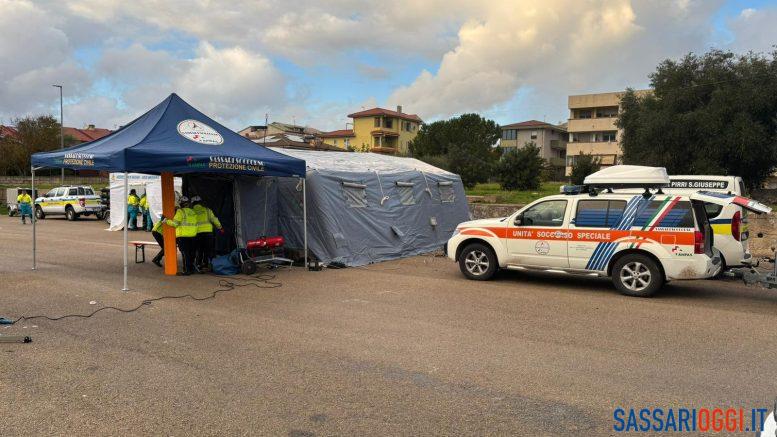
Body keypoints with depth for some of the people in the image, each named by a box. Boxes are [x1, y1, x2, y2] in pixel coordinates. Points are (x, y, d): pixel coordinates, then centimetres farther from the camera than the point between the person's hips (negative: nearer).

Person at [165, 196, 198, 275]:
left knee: (185, 254, -2)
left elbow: (175, 223, -13)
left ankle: (187, 270, -2)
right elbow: (195, 223, 10)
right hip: (193, 236, 6)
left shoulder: (180, 211, -9)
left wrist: (167, 221, 0)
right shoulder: (193, 212, 10)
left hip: (183, 236, -6)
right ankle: (192, 268, 21)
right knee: (192, 253, 14)